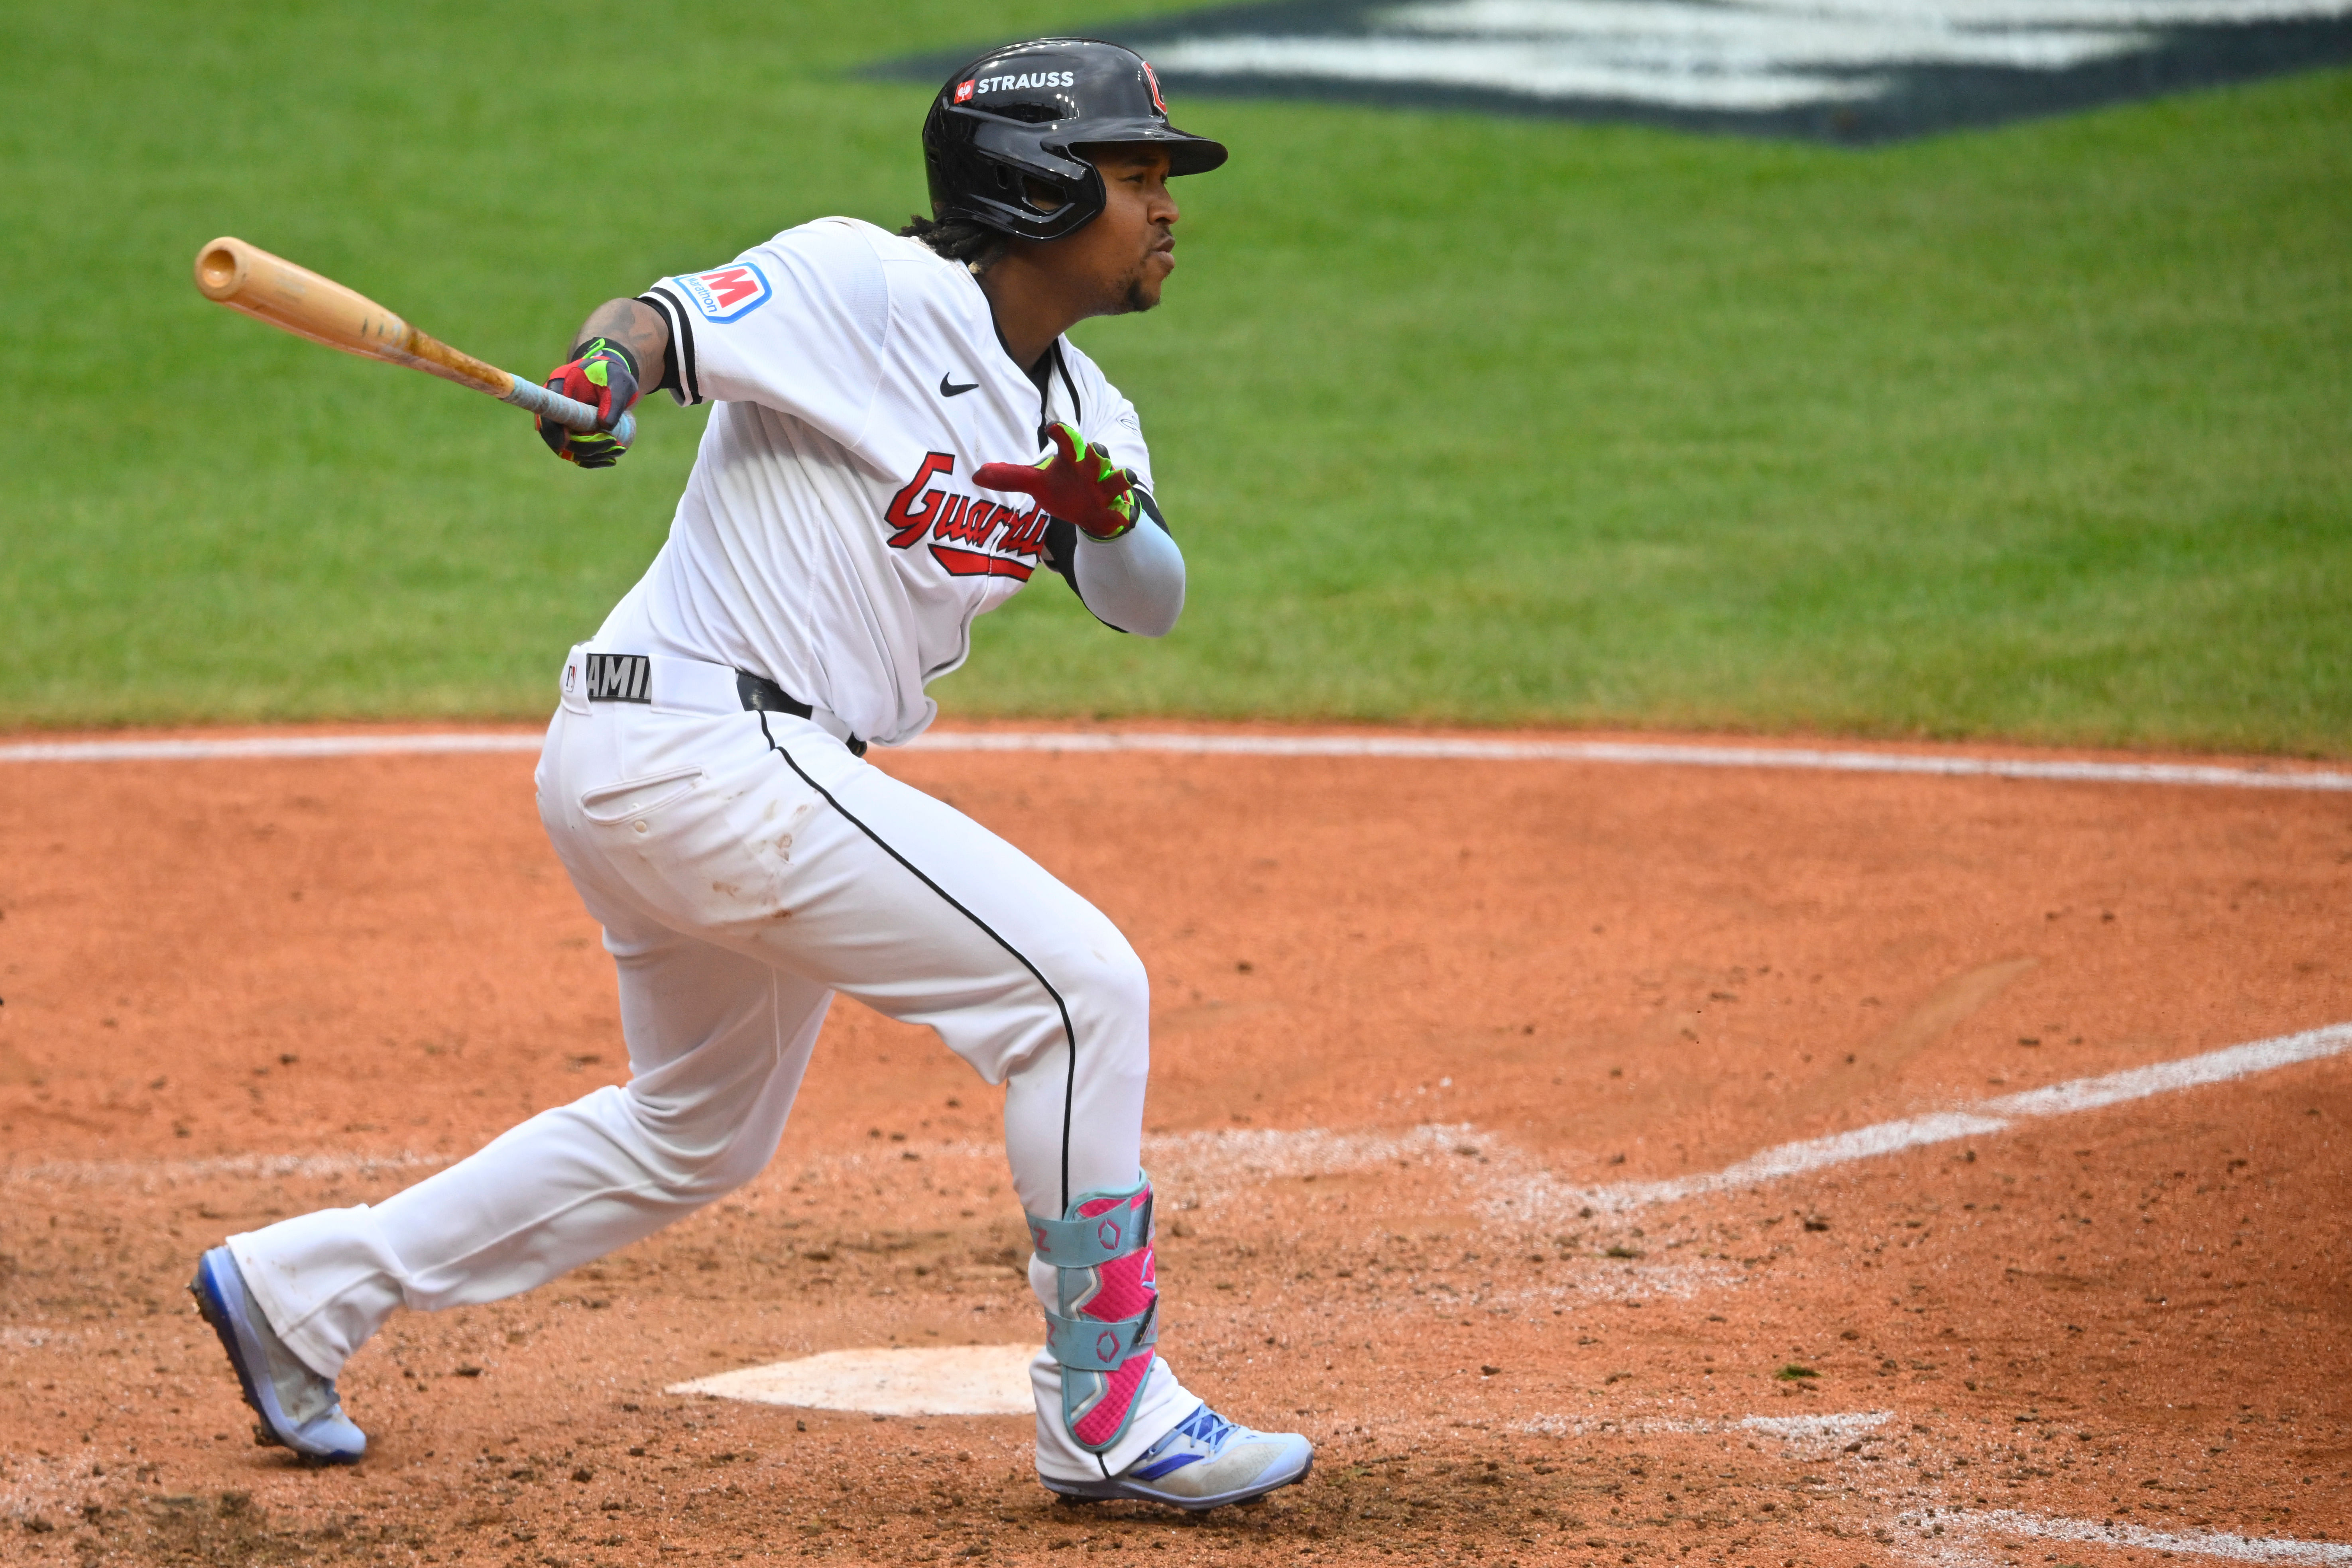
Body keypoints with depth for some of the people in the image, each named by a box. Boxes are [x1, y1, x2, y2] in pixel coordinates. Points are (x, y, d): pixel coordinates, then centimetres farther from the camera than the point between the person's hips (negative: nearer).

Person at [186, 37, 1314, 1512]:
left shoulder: (1082, 409, 12)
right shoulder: (868, 288, -12)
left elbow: (1148, 604, 5)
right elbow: (661, 322, -18)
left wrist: (1112, 515, -17)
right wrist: (604, 369, -40)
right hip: (700, 744, -10)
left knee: (695, 1137, 25)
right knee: (1083, 989, -13)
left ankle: (301, 1288, 31)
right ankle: (1107, 1416, -6)